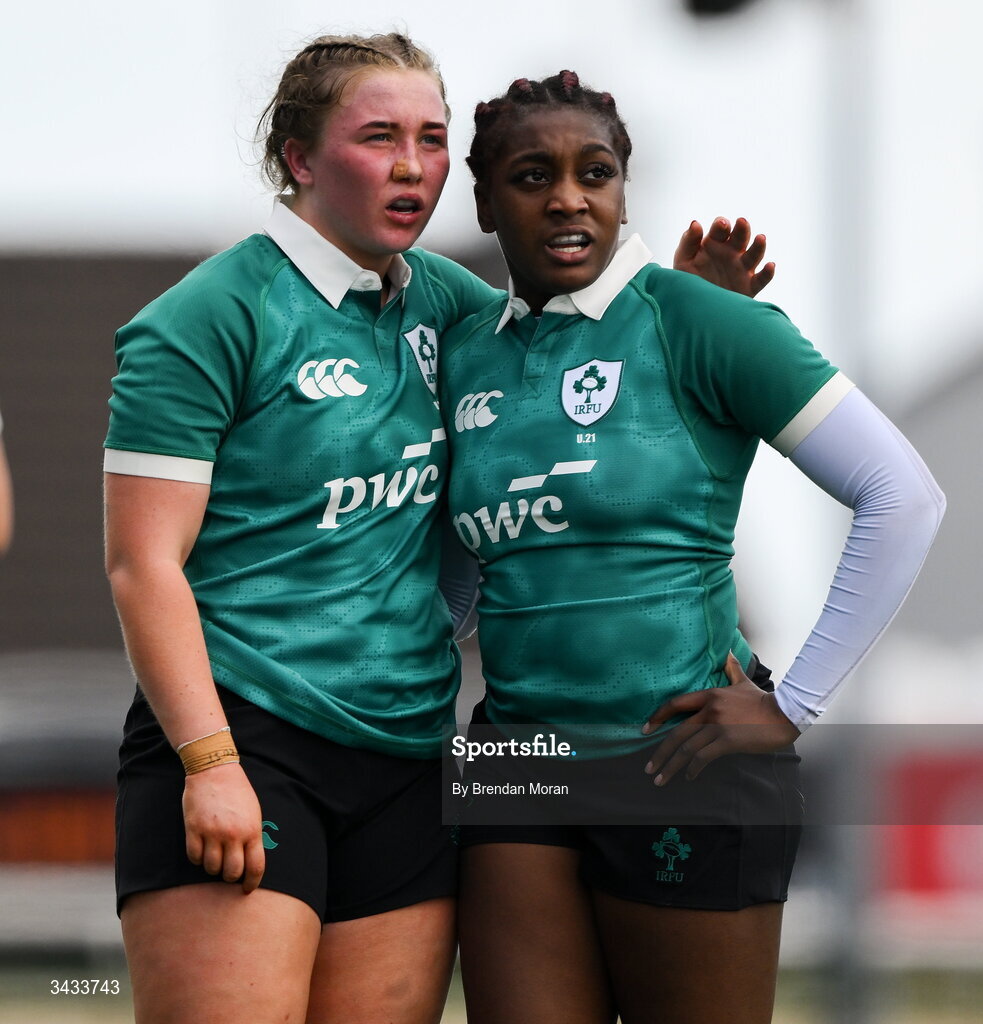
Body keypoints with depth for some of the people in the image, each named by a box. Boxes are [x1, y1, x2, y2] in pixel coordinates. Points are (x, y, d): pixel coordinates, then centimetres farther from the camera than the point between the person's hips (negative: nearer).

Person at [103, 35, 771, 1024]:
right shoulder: (211, 318, -5)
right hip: (240, 724, -6)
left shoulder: (440, 300, 13)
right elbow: (143, 561, -9)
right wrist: (211, 764, -18)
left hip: (406, 752, 6)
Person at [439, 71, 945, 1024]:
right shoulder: (464, 355, 10)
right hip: (520, 762, 5)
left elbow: (905, 497, -11)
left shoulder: (695, 320, -7)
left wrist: (794, 706, -11)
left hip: (682, 764, -5)